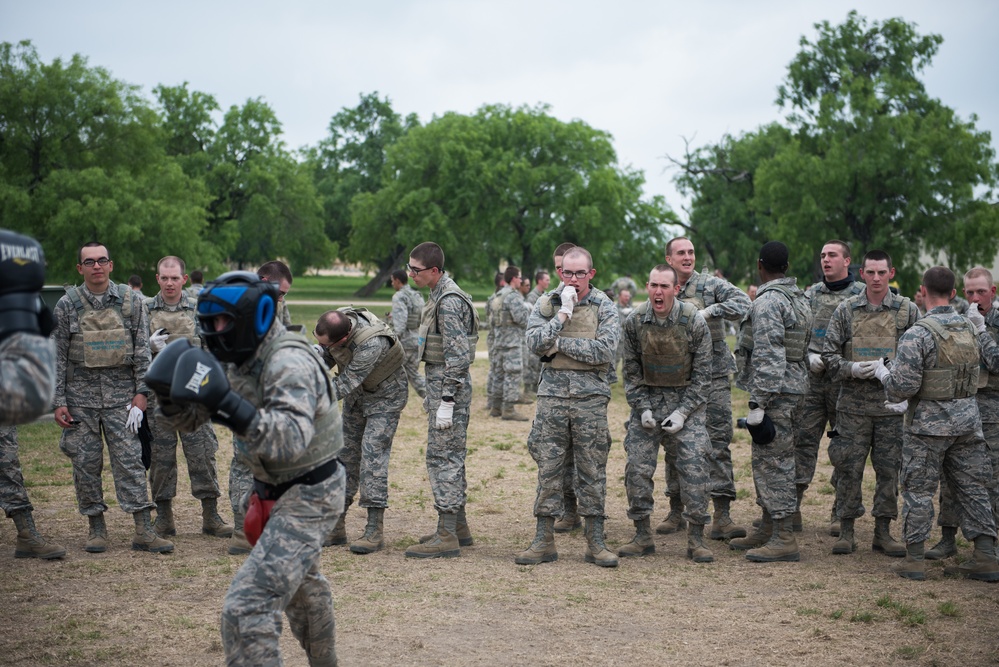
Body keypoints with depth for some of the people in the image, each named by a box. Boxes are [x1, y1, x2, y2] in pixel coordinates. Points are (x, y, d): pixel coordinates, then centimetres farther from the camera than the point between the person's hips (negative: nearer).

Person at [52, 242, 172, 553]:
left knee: (130, 460, -5)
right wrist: (58, 402, -2)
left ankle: (143, 531, -5)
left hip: (121, 394, -1)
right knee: (86, 463, 4)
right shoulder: (67, 305, 1)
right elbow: (57, 356, 3)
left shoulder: (130, 301, 2)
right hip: (80, 394, 1)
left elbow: (142, 350, 3)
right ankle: (96, 528, 16)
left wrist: (141, 393, -4)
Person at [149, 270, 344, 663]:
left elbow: (290, 442, -39)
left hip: (308, 496, -10)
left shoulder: (289, 364, -26)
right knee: (301, 582, 31)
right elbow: (189, 419, 4)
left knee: (247, 606, -19)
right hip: (274, 490, 10)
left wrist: (229, 405, -48)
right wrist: (170, 394, -18)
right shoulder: (236, 359, 0)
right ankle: (323, 660, 54)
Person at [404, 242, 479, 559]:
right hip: (441, 386, 11)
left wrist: (446, 402, -23)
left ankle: (447, 537, -5)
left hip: (449, 388, -11)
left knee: (443, 458, -8)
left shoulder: (449, 302, -18)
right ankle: (458, 526, 24)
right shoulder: (440, 296, 14)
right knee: (451, 457, 15)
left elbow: (457, 356, -23)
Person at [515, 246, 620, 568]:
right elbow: (535, 342, -5)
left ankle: (595, 543, 11)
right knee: (548, 468, 3)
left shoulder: (604, 306, 3)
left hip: (591, 396, -1)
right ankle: (544, 540, 11)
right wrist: (563, 314, -10)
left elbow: (605, 350, -11)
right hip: (553, 393, 1)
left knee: (592, 470, 3)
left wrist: (560, 343, -9)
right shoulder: (546, 303, 9)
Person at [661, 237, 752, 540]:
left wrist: (709, 311, -22)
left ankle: (722, 516, -7)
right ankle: (676, 512, 20)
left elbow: (744, 303, -16)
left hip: (713, 376, -4)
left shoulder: (712, 285, -1)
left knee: (718, 443, -7)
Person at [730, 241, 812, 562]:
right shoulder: (800, 298, 15)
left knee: (773, 462, -7)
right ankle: (767, 530, 24)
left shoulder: (768, 302, -16)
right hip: (794, 386, 10)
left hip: (775, 392, -10)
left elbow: (767, 358, -23)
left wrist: (758, 403, -21)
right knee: (768, 460, 16)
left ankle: (783, 539, -4)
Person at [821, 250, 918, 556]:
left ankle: (883, 532, 15)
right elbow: (828, 354, 4)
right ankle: (846, 531, 12)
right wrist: (851, 369, -14)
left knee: (889, 468, 5)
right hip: (854, 404, 0)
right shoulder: (846, 310, 4)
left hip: (893, 404, 0)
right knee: (849, 468, 2)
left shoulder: (907, 310, 3)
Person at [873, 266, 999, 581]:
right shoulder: (970, 329, 5)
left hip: (930, 422, -6)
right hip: (968, 418, 6)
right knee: (972, 487, 11)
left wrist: (882, 373, 1)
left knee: (918, 490, 4)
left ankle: (914, 559, 6)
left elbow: (903, 387, -18)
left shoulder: (917, 334, -16)